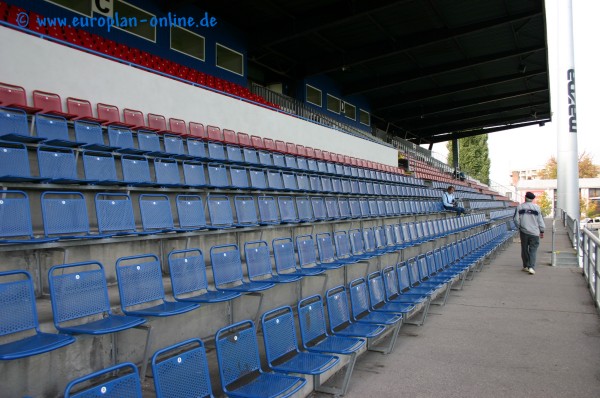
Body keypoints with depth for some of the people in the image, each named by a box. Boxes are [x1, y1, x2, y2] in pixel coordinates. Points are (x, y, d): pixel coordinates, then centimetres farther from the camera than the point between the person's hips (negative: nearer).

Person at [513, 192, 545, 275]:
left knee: (524, 249, 11)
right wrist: (542, 231, 11)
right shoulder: (537, 207, -1)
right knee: (533, 250, 0)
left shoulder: (519, 207, 0)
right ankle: (531, 267, -10)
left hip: (523, 232, 1)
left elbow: (516, 219, -1)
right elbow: (540, 220, 2)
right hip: (534, 232, -1)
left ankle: (526, 266, 18)